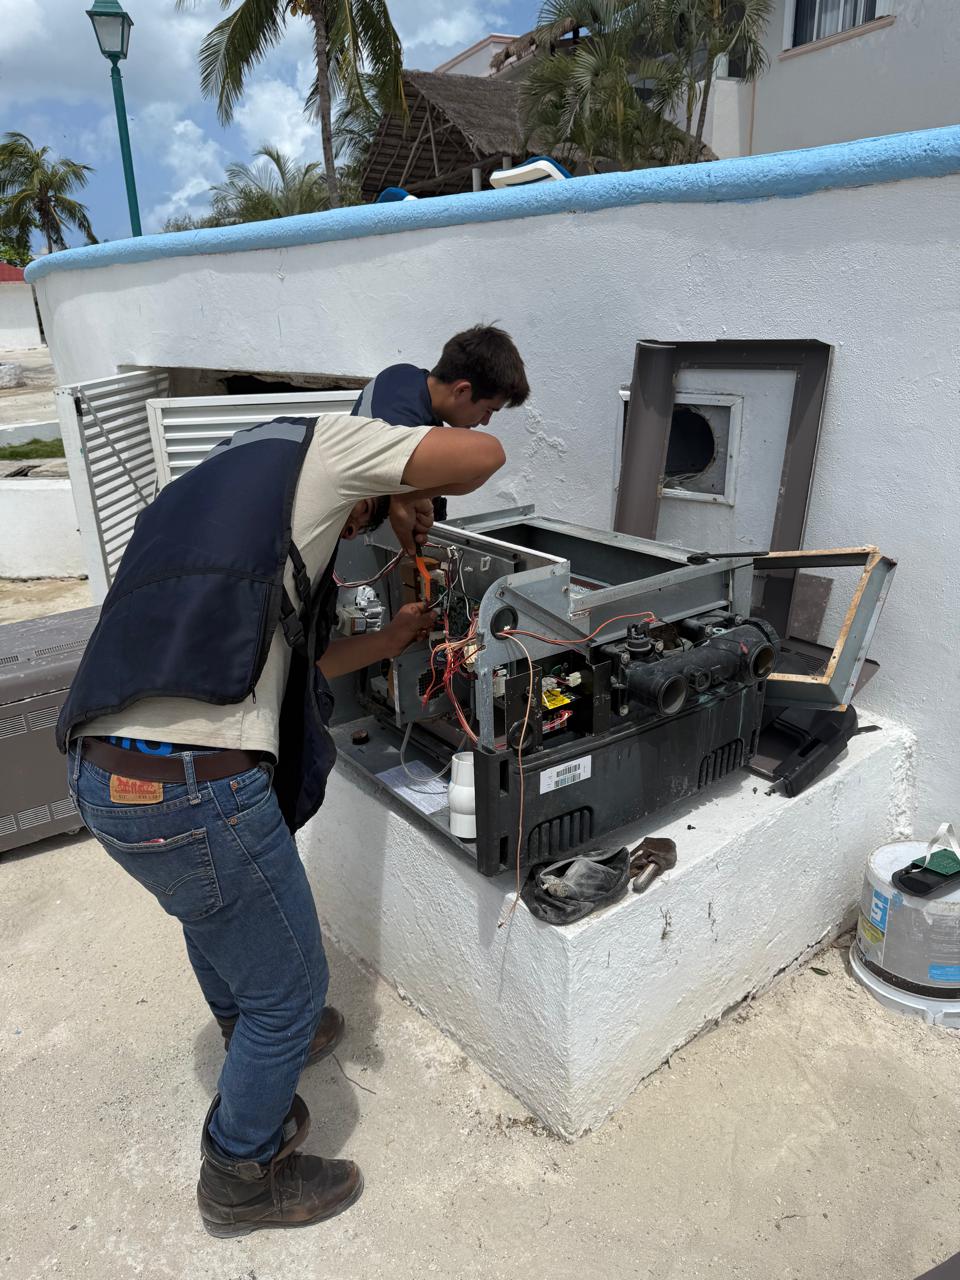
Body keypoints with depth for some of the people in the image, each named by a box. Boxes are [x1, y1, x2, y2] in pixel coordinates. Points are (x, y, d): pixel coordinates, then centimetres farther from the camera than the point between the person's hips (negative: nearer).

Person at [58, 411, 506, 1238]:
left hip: (102, 772, 10)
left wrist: (385, 644, 33)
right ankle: (245, 1178, 39)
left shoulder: (217, 488, 27)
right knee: (290, 988, 14)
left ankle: (260, 1048, 64)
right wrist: (418, 489, 19)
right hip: (194, 790, -10)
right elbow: (484, 454, -1)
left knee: (214, 913, 36)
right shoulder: (317, 443, 2)